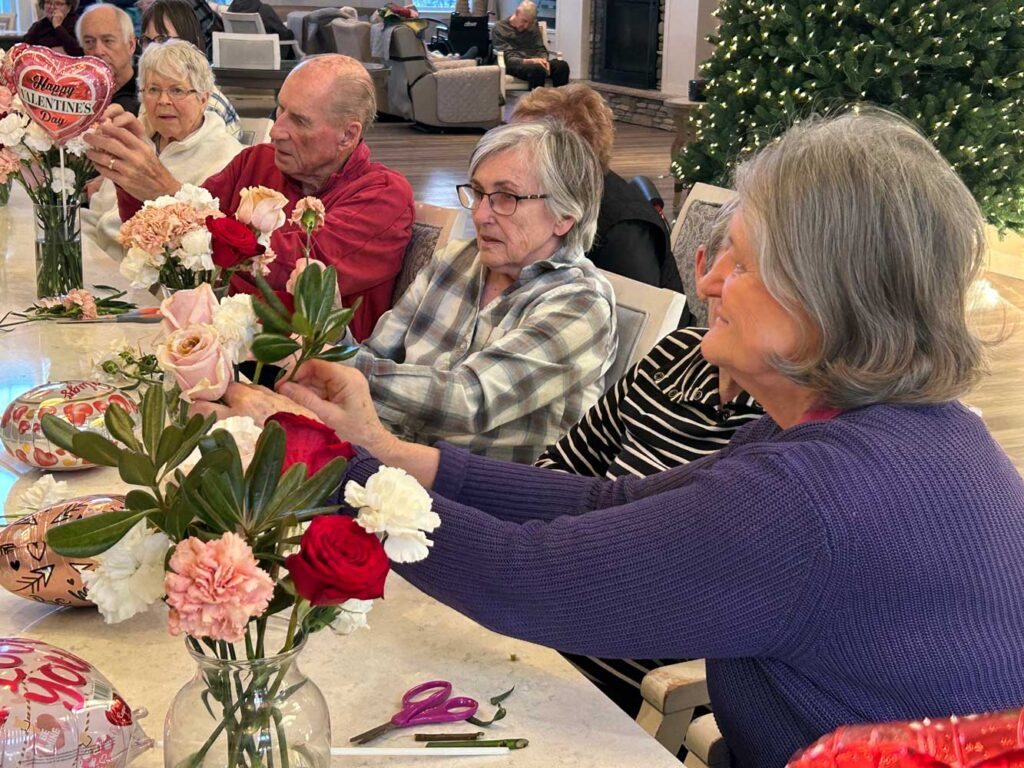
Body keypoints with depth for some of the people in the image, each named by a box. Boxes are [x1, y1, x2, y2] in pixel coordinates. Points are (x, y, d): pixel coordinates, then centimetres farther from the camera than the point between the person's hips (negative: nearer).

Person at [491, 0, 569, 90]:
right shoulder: (499, 29, 1)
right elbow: (508, 58, -8)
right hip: (515, 65, -5)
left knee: (562, 65, -26)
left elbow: (541, 49, 16)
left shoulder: (533, 26, 18)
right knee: (537, 69, -39)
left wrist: (544, 60, -10)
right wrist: (530, 61, -25)